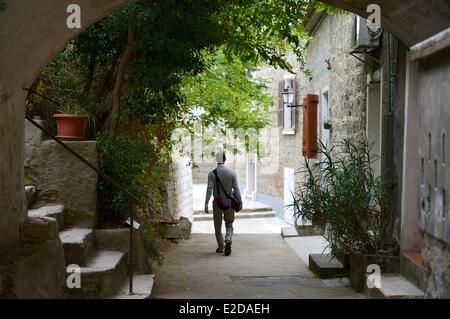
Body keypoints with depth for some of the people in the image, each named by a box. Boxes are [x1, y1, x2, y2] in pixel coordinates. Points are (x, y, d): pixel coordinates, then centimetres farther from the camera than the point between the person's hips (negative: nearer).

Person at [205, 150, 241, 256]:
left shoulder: (212, 173, -7)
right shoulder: (232, 172, -5)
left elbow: (209, 189, -11)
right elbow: (236, 189, -4)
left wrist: (206, 203, -9)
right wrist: (239, 201, 4)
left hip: (217, 202, 0)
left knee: (218, 225, 13)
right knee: (229, 224, 12)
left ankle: (220, 247, 18)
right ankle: (228, 240, -13)